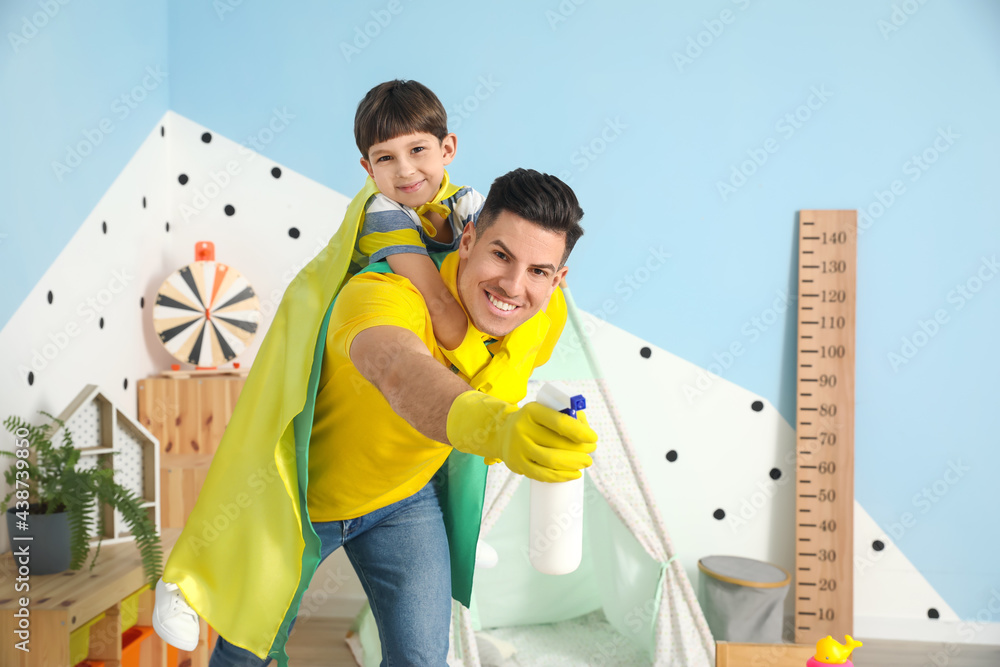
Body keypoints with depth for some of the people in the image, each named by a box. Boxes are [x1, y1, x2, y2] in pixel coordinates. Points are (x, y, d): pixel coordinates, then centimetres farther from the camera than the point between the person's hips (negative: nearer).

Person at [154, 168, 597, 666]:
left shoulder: (548, 316, -19)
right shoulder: (383, 294, -40)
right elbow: (401, 374, -63)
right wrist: (493, 426, -81)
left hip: (405, 499, 4)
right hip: (301, 494, -3)